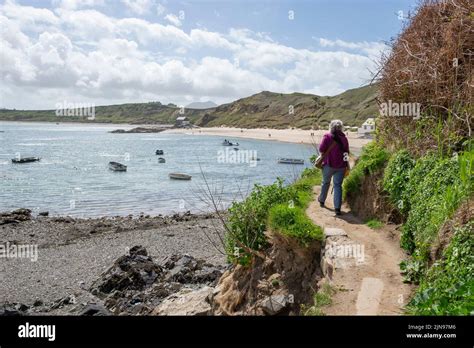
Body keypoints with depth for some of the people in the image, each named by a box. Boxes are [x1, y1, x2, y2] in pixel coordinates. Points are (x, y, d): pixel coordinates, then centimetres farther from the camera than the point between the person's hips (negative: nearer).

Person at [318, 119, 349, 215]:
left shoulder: (327, 136, -9)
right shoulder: (344, 138, 3)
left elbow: (321, 150, -12)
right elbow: (347, 152, 10)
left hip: (329, 164, -2)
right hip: (341, 166, 2)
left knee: (325, 182, 19)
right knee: (338, 185, 4)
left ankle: (322, 200, 38)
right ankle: (337, 208, -3)